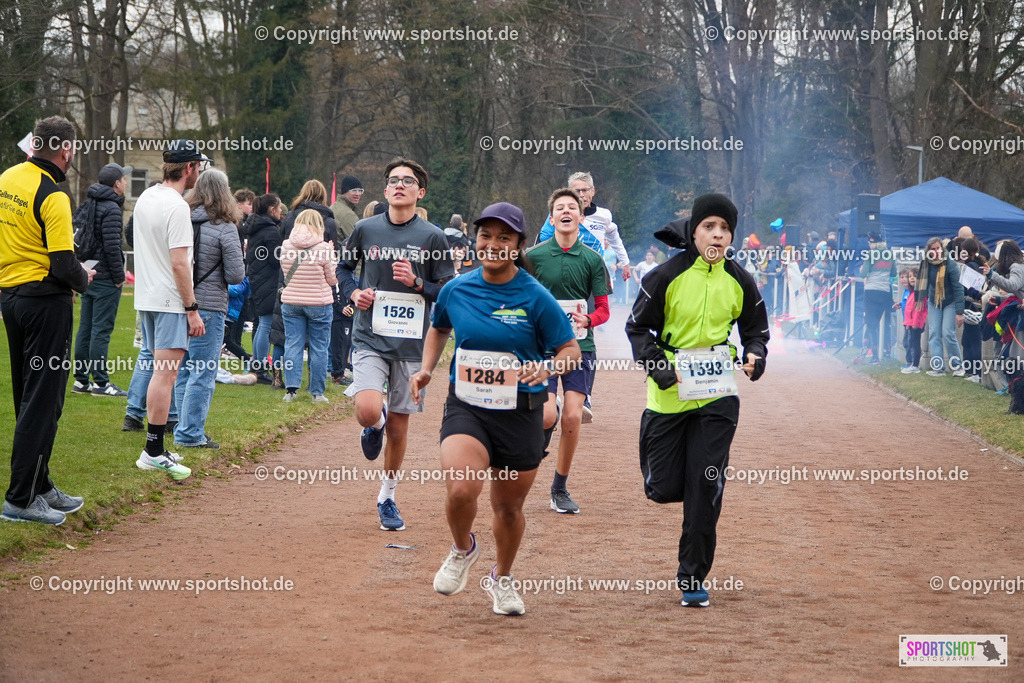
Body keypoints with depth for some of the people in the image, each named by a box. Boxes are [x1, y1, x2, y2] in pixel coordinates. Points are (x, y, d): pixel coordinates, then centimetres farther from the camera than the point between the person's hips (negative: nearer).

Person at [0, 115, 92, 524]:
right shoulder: (52, 196, -18)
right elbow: (64, 265, -21)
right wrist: (84, 279, -1)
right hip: (46, 302, -9)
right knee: (43, 401, -4)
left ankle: (40, 487, 24)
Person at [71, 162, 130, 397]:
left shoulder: (88, 205, 13)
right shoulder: (111, 208, -15)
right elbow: (111, 246, -20)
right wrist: (119, 276, -12)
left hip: (89, 274, 9)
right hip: (105, 278, -9)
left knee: (85, 328, 11)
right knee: (101, 329, -6)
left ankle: (81, 379, 15)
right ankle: (100, 382, -4)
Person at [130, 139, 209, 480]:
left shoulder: (145, 198, 11)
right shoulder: (177, 206, -17)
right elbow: (179, 263, -21)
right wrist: (193, 309, -16)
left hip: (146, 298, 9)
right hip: (170, 301, -9)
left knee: (160, 372, 15)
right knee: (166, 374, -8)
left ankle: (157, 449, 19)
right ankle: (153, 452, -10)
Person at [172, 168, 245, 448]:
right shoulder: (224, 228, -11)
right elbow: (236, 275, -10)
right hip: (208, 307, -6)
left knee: (182, 372, 14)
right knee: (202, 374, 0)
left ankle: (186, 431, 20)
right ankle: (190, 434, 0)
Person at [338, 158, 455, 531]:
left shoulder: (432, 237, -1)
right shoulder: (365, 229, 2)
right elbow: (343, 267, 18)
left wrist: (416, 283, -15)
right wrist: (353, 292, -2)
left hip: (411, 342, 0)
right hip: (370, 337, 0)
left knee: (399, 423, 7)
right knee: (368, 412, -20)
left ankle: (387, 498, 24)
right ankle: (375, 427, 19)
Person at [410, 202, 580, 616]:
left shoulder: (535, 298, -8)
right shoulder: (456, 290, 1)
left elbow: (571, 351, -2)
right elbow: (439, 329, 23)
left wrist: (546, 369, -23)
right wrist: (426, 369, 8)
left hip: (520, 414, -1)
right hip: (466, 408, 1)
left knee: (509, 506, 12)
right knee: (461, 491, -24)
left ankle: (502, 579, 41)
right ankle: (463, 550, 10)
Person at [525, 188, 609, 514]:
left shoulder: (592, 259, 4)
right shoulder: (534, 256, 1)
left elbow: (603, 308, 6)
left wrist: (587, 320, -14)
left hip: (579, 346, 1)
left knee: (573, 417, -6)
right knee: (548, 415, -17)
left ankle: (560, 488, 9)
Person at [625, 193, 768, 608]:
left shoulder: (739, 281, 1)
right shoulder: (668, 275, -8)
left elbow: (755, 329, 12)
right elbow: (637, 327, -1)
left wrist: (755, 356, -10)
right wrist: (658, 367, -16)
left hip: (717, 395, 1)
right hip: (669, 392, -1)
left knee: (705, 488, -5)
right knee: (663, 489, 0)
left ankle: (694, 578, 6)